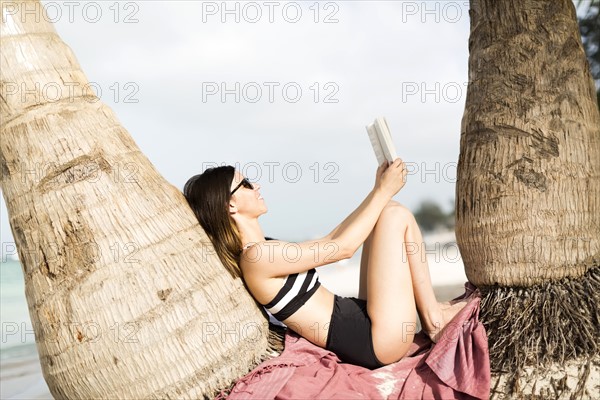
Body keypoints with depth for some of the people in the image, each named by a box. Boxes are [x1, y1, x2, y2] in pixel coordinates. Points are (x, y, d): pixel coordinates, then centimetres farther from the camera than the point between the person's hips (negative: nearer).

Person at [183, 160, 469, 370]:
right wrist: (383, 192, -6)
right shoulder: (257, 256, -21)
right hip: (377, 340, -10)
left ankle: (432, 311, 14)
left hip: (362, 321, 10)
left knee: (386, 212, 15)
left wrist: (377, 190, 15)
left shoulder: (264, 250, 11)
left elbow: (329, 240, 18)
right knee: (395, 214, -7)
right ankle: (434, 318, 5)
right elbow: (342, 247, -17)